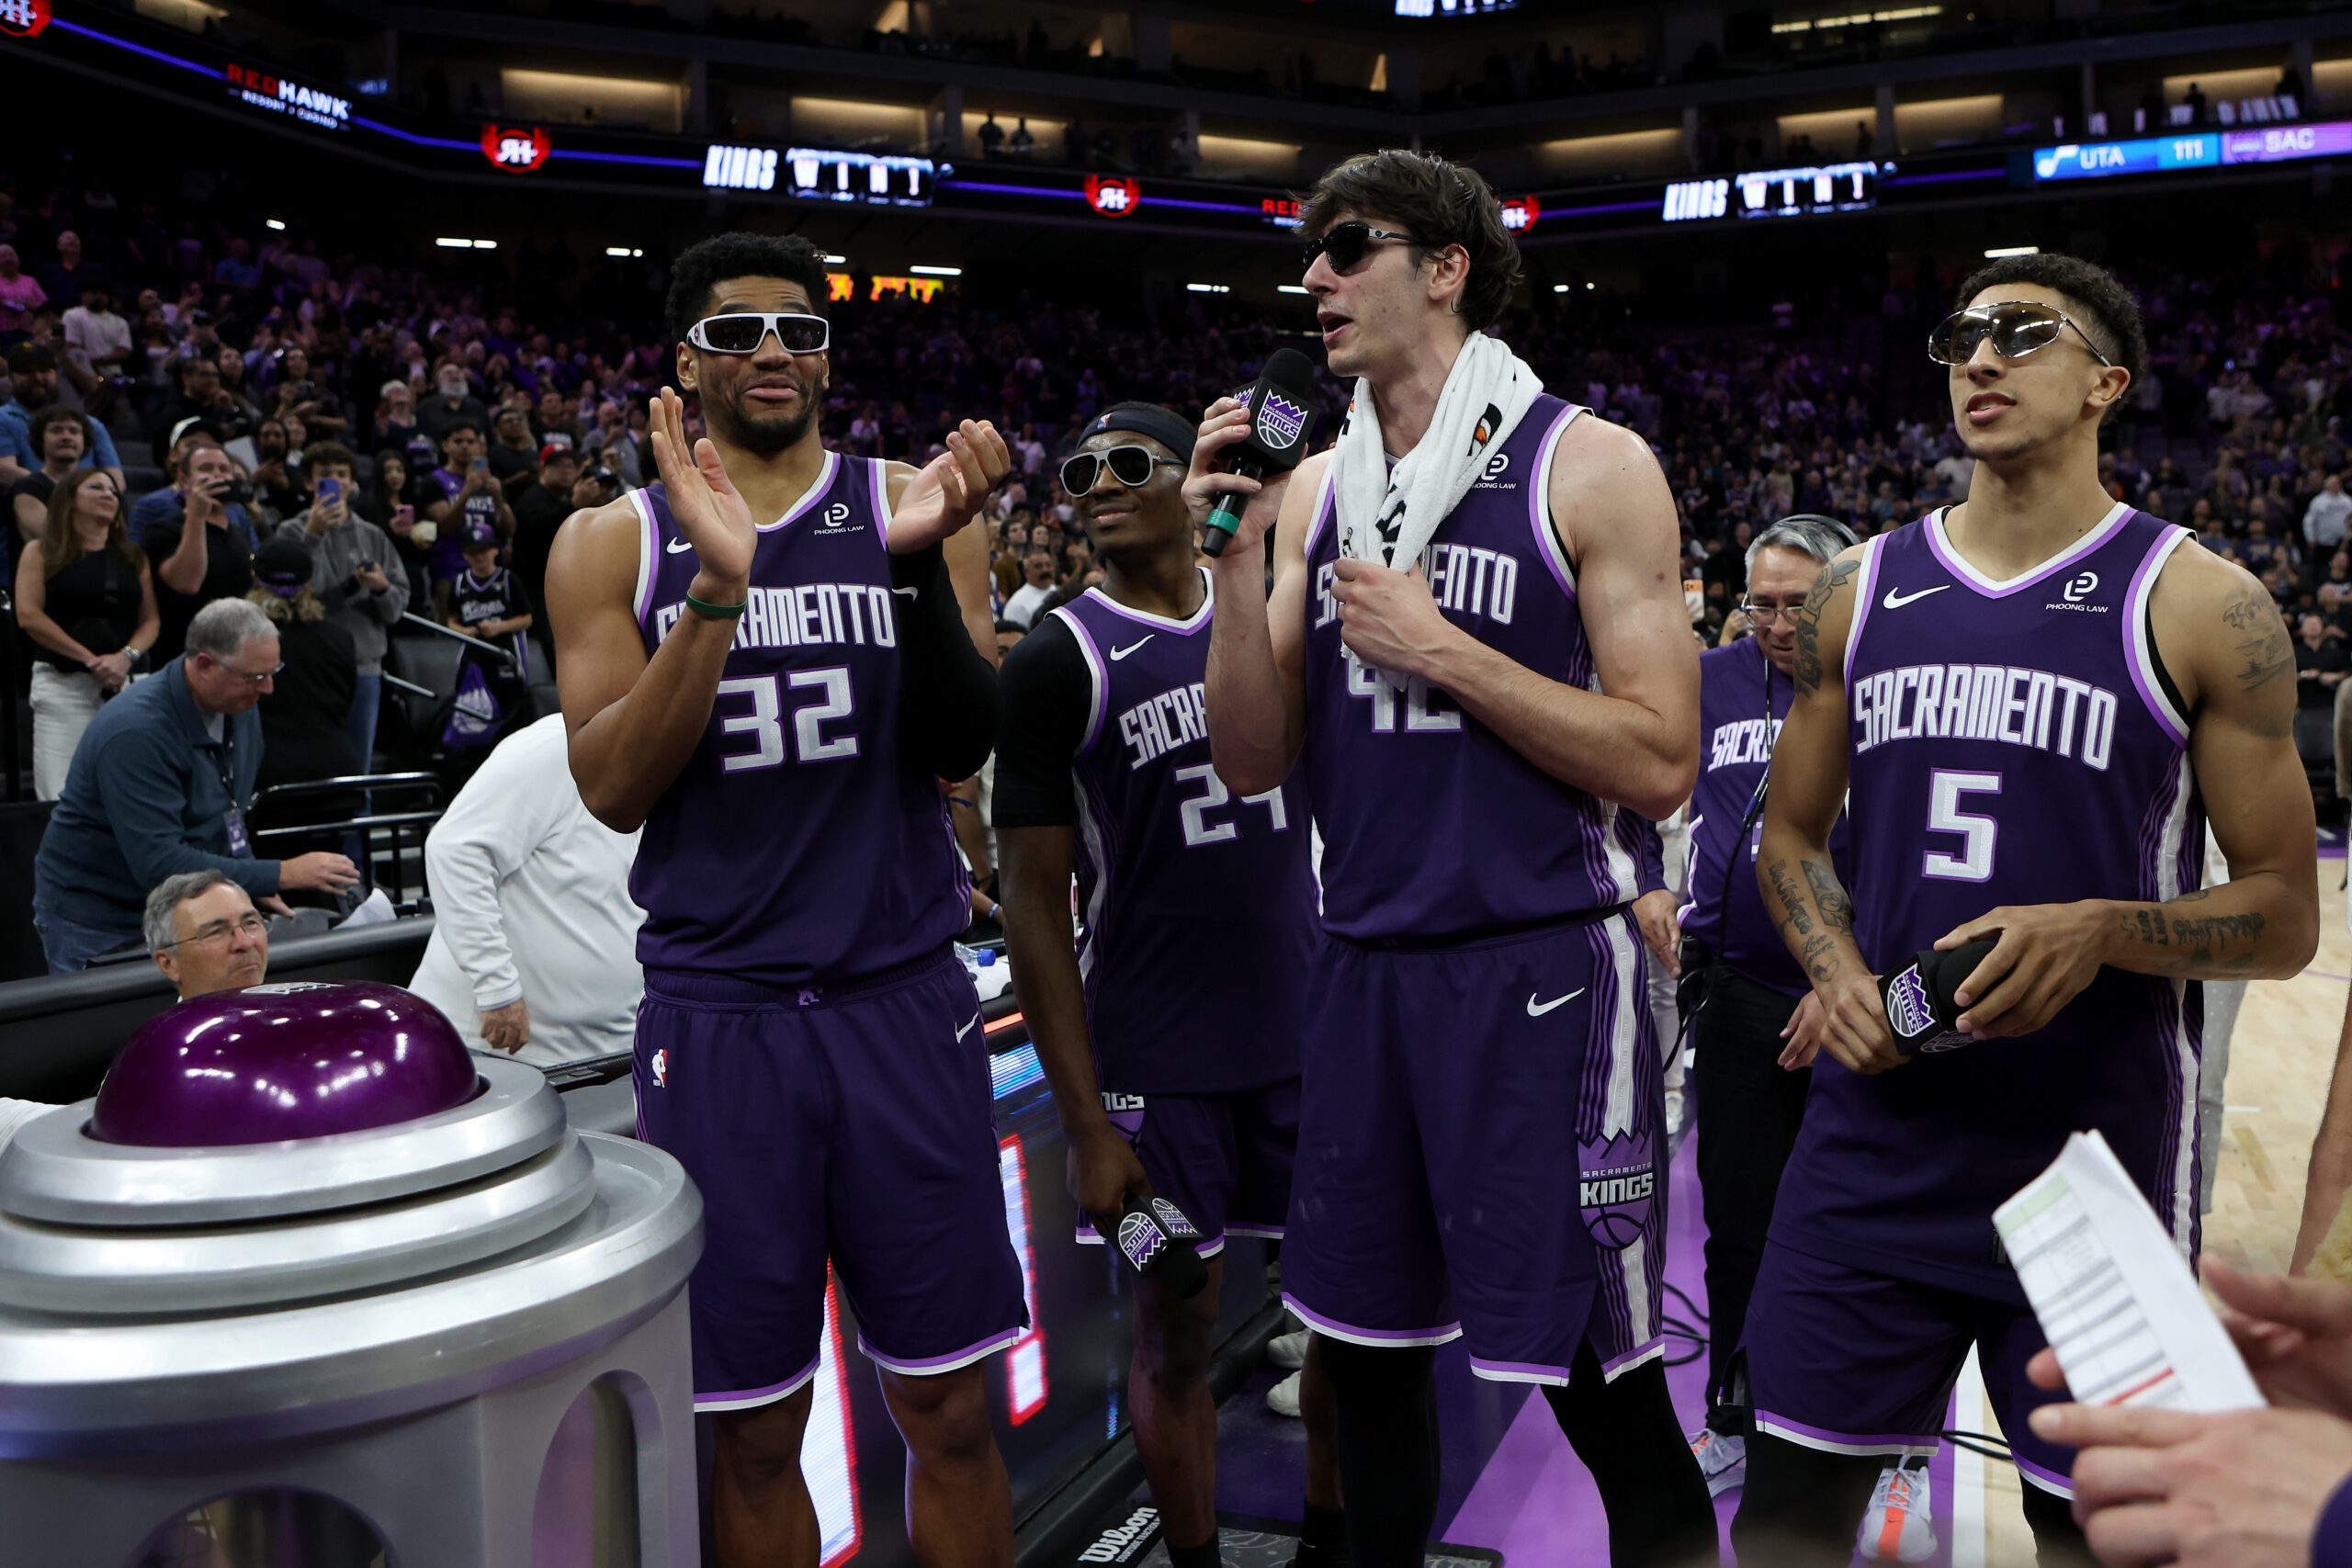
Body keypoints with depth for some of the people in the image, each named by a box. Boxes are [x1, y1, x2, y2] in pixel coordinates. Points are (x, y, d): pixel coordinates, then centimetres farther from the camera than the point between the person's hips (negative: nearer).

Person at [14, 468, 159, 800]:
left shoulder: (133, 557, 16)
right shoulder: (41, 552, 7)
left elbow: (151, 619, 9)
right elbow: (29, 615, -5)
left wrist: (126, 657, -11)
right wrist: (88, 659, -11)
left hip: (129, 683, 3)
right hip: (63, 683, -3)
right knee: (62, 798, -11)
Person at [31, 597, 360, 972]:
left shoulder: (237, 706, -2)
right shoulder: (137, 734, -28)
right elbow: (159, 864, -33)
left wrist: (252, 884, 0)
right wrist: (282, 875, -34)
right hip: (102, 923, -7)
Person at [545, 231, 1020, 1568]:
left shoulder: (904, 506, 4)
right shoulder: (615, 541, 4)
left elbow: (963, 748, -5)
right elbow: (613, 791, -6)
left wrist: (918, 561, -21)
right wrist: (719, 584, -19)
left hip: (903, 1002, 0)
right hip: (716, 1018, 0)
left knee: (951, 1407, 9)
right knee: (754, 1431, 10)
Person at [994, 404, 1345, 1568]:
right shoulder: (1058, 661, -7)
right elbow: (1035, 905, -8)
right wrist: (1085, 1123, -13)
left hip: (1309, 1029, 4)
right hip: (1159, 1063, -4)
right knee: (1176, 1334, 6)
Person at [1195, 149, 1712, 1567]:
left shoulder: (1591, 466, -5)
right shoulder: (1312, 490, 10)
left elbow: (1660, 764, -11)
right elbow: (1254, 764, 6)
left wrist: (1442, 651, -15)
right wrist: (1237, 557, -5)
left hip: (1539, 969, -5)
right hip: (1366, 964, 5)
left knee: (1604, 1389, 1)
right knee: (1366, 1352, 14)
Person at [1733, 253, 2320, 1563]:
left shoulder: (2202, 605, -3)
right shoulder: (1862, 590, 7)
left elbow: (2284, 917, -2)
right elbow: (1793, 832, 15)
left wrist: (2101, 932, -21)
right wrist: (1838, 974, -4)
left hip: (2097, 1149, -2)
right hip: (1876, 1130, 3)